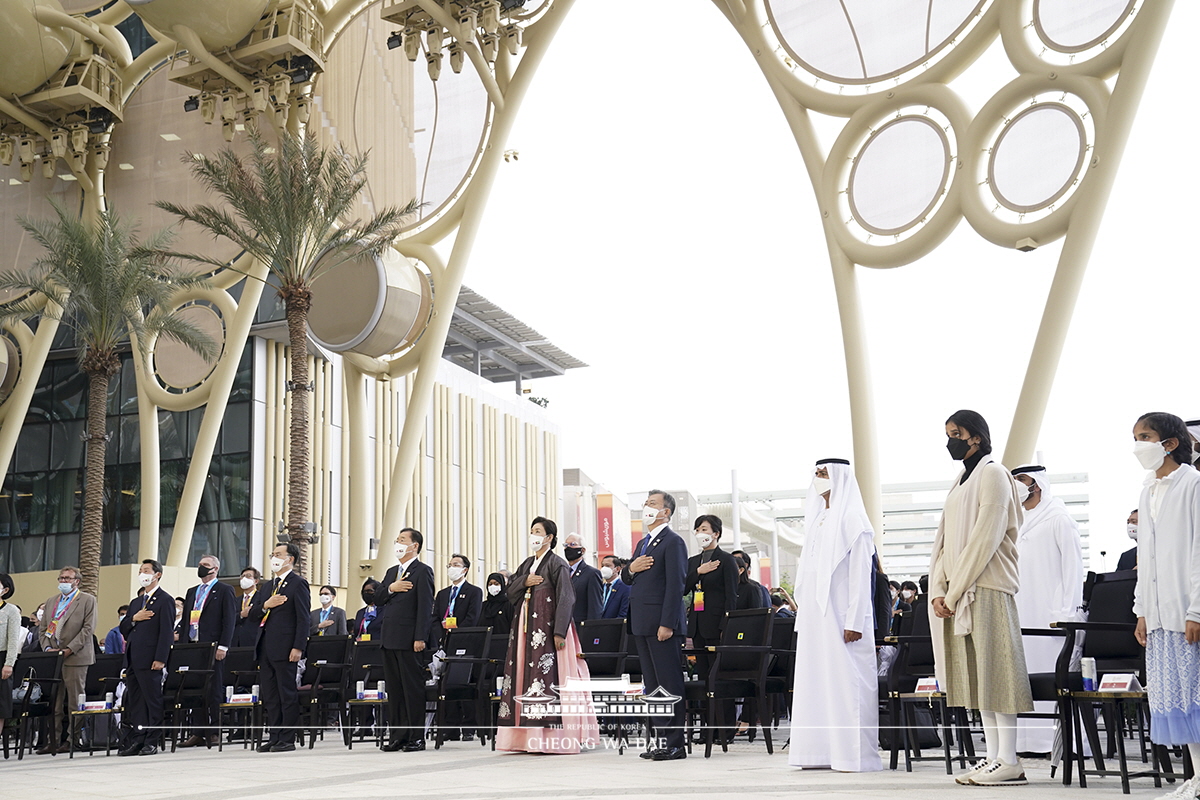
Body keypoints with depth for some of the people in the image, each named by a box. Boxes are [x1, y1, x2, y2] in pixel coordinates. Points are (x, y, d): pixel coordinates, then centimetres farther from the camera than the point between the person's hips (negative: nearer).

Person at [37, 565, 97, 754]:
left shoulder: (87, 600, 1)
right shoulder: (51, 602, 19)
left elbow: (88, 628, -7)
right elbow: (42, 629, 18)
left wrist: (69, 649, -14)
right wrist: (47, 648, -1)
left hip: (75, 658, -5)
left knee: (75, 701, -3)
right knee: (54, 702, 4)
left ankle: (74, 739, 1)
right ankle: (53, 740, 7)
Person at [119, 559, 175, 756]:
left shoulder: (165, 600, -4)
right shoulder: (135, 602, 22)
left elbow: (166, 632, -11)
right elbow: (123, 630, 19)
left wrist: (160, 659, -19)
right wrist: (134, 618, -3)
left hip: (149, 660, -8)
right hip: (132, 660, 8)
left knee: (153, 701, -4)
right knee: (134, 701, 8)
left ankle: (152, 742, -1)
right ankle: (136, 741, 12)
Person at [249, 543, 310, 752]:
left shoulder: (298, 584, -5)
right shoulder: (270, 585, 19)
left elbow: (303, 619, -12)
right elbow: (252, 617, 17)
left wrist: (298, 648, -19)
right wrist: (265, 605, -4)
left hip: (284, 649, -8)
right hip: (266, 649, 8)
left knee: (287, 694, -3)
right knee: (269, 695, 10)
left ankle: (288, 739, 1)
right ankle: (274, 737, 16)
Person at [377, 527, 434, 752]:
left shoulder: (423, 571, -5)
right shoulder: (391, 572, 20)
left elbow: (425, 606, -12)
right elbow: (377, 600, 16)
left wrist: (420, 638, -18)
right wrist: (390, 588, -5)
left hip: (409, 640, -8)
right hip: (390, 639, 8)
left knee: (413, 689, -4)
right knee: (394, 689, 9)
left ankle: (416, 737, 0)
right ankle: (398, 735, 14)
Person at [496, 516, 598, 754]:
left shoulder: (557, 564, -6)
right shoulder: (527, 564, 18)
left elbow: (565, 598, -13)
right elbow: (511, 591, 16)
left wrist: (559, 632, -20)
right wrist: (525, 582, -5)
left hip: (546, 628, -8)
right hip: (526, 628, 8)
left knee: (549, 676, -10)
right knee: (525, 674, 4)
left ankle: (551, 736, -10)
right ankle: (529, 736, 7)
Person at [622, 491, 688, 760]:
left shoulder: (673, 542, -8)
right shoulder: (643, 543, 21)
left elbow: (676, 585, -15)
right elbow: (626, 579, 26)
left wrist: (667, 624, -21)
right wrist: (630, 569, 1)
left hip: (661, 624, -9)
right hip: (641, 624, 9)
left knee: (669, 685, -6)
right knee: (652, 685, 10)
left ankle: (675, 744, -4)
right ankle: (660, 739, 14)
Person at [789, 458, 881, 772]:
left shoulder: (852, 520, -6)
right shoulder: (817, 521, 18)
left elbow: (860, 574, -12)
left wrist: (854, 622, -18)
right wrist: (801, 616, 13)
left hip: (841, 614, -8)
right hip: (814, 615, 8)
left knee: (847, 681, -7)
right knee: (816, 678, 6)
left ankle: (855, 754, -4)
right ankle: (823, 751, 9)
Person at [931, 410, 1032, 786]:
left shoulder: (992, 473, -6)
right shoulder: (962, 480, 21)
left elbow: (985, 538, -14)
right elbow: (945, 540, 16)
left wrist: (955, 590, -15)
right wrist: (938, 591, 4)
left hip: (986, 587, -9)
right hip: (959, 591, 9)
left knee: (994, 670, -9)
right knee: (976, 674, 7)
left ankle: (1009, 762, -7)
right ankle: (993, 756, 11)